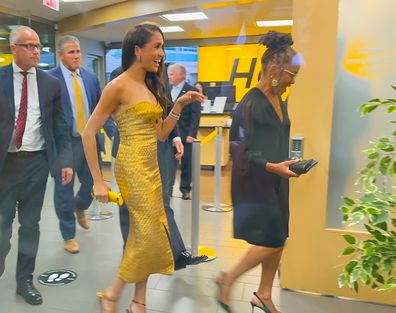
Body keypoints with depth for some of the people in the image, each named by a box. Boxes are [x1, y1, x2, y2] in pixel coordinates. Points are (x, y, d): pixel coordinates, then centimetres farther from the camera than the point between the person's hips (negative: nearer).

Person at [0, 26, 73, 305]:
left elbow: (60, 126, 5)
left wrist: (65, 160, -4)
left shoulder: (51, 83, 4)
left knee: (30, 224, 10)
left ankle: (25, 280, 26)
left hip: (37, 161, 2)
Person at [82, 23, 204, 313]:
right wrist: (98, 181, -11)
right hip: (133, 167, -8)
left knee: (145, 235, 10)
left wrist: (180, 105, 4)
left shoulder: (151, 86, 13)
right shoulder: (119, 86, -10)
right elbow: (88, 133, -10)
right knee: (152, 235, -6)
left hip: (152, 167, 8)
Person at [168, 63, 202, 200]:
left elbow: (195, 115, -10)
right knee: (170, 162, 2)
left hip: (185, 135, -4)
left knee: (186, 163, 6)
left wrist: (191, 134, -16)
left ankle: (185, 190, 18)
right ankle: (168, 188, 8)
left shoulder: (192, 91, -5)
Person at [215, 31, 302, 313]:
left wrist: (286, 164, 5)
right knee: (271, 241, -5)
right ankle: (228, 280, 15)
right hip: (256, 183, -8)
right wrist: (271, 167, -26)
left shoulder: (279, 103, 11)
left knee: (278, 240, 11)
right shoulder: (251, 103, -15)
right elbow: (241, 150, -17)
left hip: (276, 182, 8)